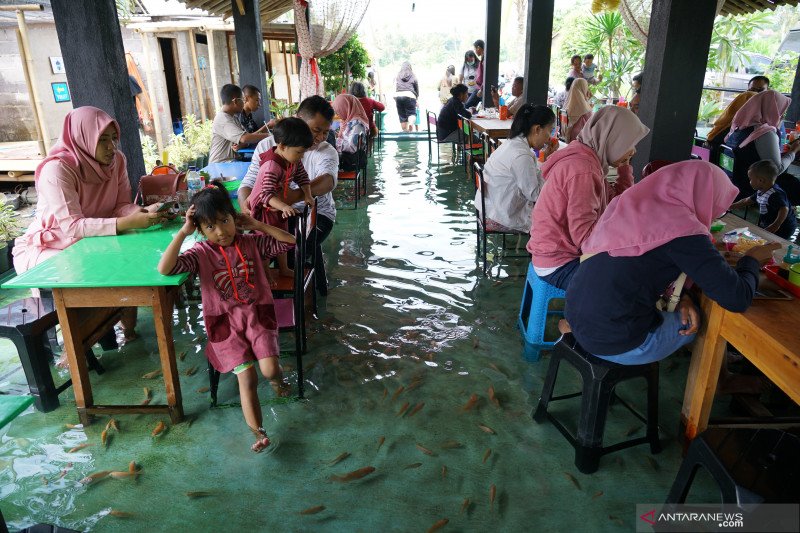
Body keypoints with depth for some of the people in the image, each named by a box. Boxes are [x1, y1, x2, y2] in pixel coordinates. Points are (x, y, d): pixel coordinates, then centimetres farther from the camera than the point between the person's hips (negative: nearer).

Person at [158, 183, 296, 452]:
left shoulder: (252, 242, 0)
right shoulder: (201, 253, -6)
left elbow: (290, 241, -2)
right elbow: (164, 269, -20)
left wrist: (257, 225, -6)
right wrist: (183, 232, -19)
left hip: (257, 314, 1)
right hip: (225, 324, -1)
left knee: (270, 369, -14)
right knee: (247, 378, -13)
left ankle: (277, 379, 24)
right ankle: (258, 433, -2)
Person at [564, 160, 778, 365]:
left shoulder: (629, 202, 5)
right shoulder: (683, 230, -17)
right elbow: (738, 299, -14)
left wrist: (679, 295, 5)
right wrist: (752, 259, 7)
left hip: (577, 317, 7)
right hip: (614, 343, -6)